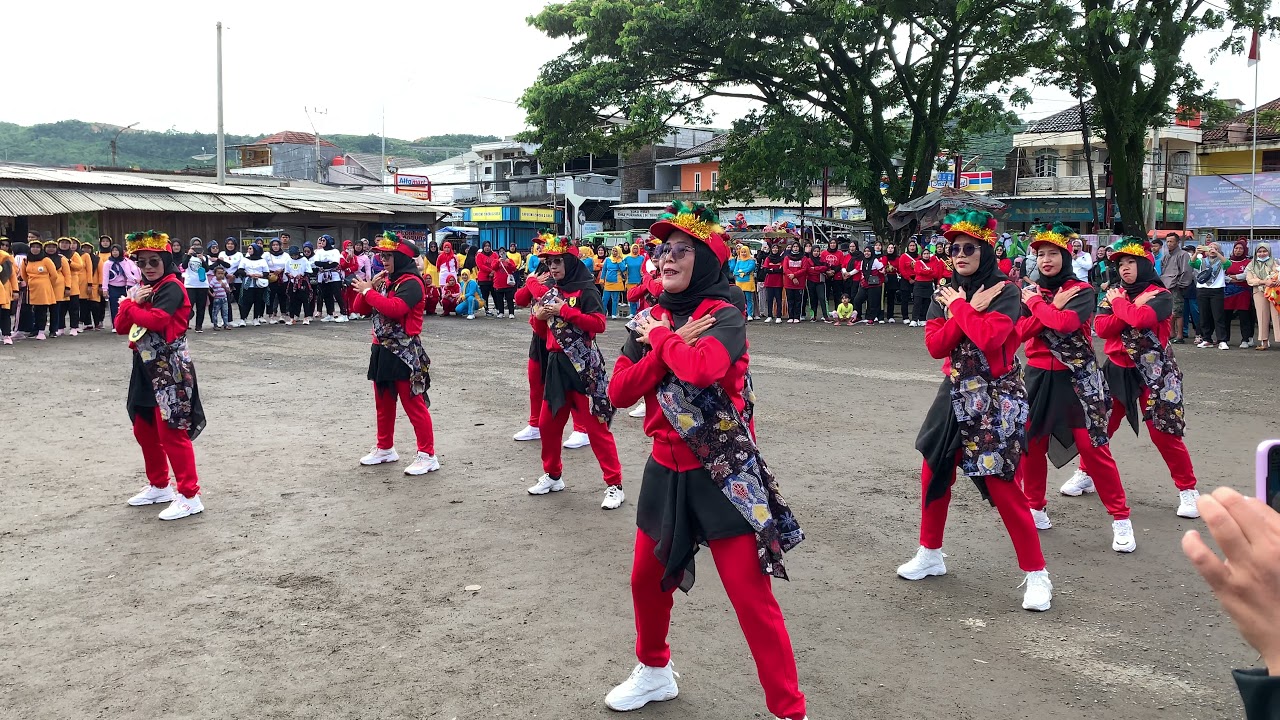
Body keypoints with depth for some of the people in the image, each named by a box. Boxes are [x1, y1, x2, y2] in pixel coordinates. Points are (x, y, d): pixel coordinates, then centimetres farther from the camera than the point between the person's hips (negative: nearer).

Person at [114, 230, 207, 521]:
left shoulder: (172, 287, -11)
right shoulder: (140, 289, 16)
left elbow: (156, 320, -26)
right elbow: (120, 327, 9)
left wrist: (130, 305, -9)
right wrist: (132, 301, -8)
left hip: (169, 368, -9)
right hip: (145, 367, 9)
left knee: (172, 432, -9)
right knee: (144, 429, 17)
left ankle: (190, 496, -4)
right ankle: (159, 485, 32)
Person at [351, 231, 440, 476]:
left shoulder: (412, 282, -13)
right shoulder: (385, 280, 14)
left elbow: (396, 308, -30)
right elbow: (361, 308, 14)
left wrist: (368, 291, -19)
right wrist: (371, 287, -3)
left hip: (404, 353, -9)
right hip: (382, 350, 9)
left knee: (413, 404, -6)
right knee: (383, 403, 17)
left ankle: (427, 455, -2)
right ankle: (385, 448, 31)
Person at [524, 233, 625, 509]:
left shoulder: (585, 290, -8)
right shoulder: (550, 292, 13)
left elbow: (599, 323, -20)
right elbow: (542, 332, 17)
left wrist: (565, 310, -21)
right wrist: (538, 317, -4)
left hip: (583, 366, -7)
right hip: (556, 365, 7)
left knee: (594, 426, -6)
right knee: (548, 424, 12)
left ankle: (614, 485, 0)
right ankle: (553, 475, 31)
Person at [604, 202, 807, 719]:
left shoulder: (725, 316, -12)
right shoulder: (649, 320, 5)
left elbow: (703, 367, -33)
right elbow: (619, 392, -4)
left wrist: (662, 339, -15)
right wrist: (669, 345, -15)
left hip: (724, 473, -6)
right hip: (666, 470, 6)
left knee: (752, 598, -6)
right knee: (647, 580, 19)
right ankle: (654, 673, 45)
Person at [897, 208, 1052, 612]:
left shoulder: (1005, 292, -10)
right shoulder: (945, 295, 6)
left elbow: (989, 337, -27)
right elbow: (935, 345, -7)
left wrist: (959, 307, -14)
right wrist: (969, 310, -15)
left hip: (996, 398, -6)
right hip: (956, 394, 6)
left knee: (999, 484, -9)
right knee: (935, 472, 12)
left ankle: (1036, 573, 4)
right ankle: (930, 554, 31)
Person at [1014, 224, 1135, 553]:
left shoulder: (1082, 291, -6)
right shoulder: (1030, 292, 6)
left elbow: (1066, 322, -25)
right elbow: (1022, 331, -9)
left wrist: (1036, 303, -12)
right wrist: (1053, 306, -18)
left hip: (1077, 378, -4)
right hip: (1038, 376, 4)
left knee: (1093, 447, -6)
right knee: (1031, 443, 8)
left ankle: (1121, 518, 3)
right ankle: (1036, 507, 26)